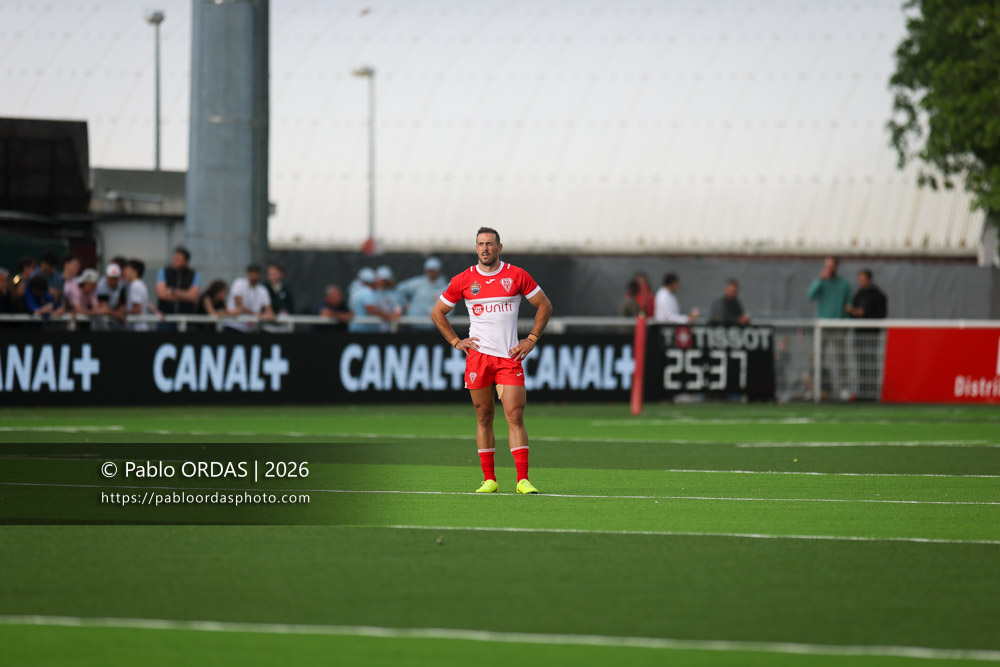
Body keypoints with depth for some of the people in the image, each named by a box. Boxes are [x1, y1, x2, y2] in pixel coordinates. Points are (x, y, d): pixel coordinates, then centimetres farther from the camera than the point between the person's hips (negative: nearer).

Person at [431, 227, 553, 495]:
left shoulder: (517, 276, 2)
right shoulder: (463, 280, 5)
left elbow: (544, 305, 11)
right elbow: (437, 312, 15)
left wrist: (531, 339, 3)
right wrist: (455, 341, 5)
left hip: (510, 357, -1)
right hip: (478, 356, 1)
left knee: (515, 417, -9)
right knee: (483, 418, 2)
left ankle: (523, 480, -12)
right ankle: (489, 479, 8)